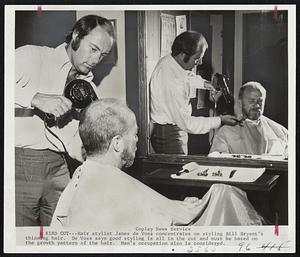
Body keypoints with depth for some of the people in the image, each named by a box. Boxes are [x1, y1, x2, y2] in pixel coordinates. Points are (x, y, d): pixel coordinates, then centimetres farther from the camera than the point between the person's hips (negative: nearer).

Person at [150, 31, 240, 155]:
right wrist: (220, 121, -21)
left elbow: (186, 76, 22)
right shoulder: (172, 83, -32)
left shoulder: (167, 61, -3)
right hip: (169, 135, -10)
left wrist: (203, 83, 3)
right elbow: (186, 123, -28)